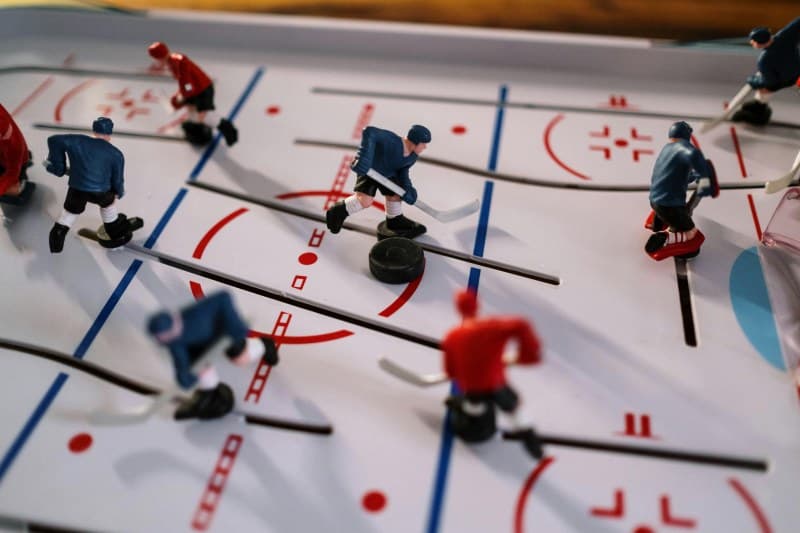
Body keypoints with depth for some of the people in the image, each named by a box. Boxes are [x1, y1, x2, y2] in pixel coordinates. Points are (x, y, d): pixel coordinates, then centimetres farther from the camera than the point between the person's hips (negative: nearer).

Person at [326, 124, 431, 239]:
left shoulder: (413, 156, -13)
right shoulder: (392, 141, -37)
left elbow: (403, 171, 1)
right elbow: (369, 132, -45)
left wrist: (407, 187, -16)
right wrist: (364, 156, -49)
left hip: (388, 173, 8)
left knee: (395, 194, 21)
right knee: (365, 201, -19)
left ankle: (395, 220, 50)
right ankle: (338, 211, 7)